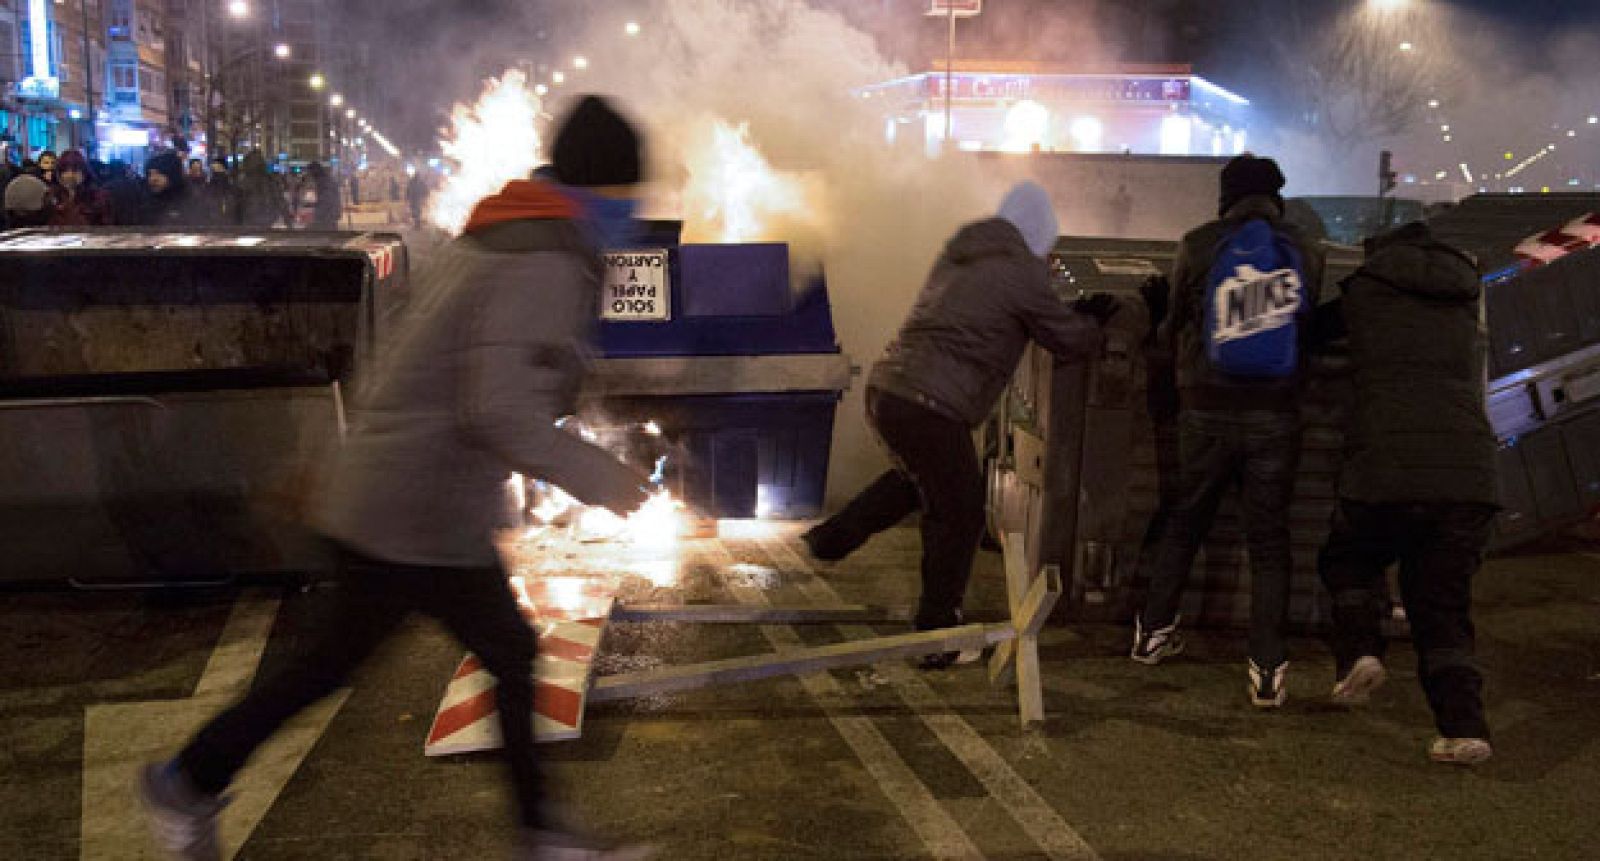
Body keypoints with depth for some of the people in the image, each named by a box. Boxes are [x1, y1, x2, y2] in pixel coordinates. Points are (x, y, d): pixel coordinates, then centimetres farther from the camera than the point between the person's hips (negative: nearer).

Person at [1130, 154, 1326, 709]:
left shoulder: (1199, 245, -3)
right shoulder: (1305, 252, 1)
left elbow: (1173, 324, 6)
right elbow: (1311, 329, 8)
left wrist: (1182, 368, 27)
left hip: (1206, 412, 0)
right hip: (1276, 416, 0)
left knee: (1184, 521, 17)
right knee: (1269, 538, 6)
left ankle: (1154, 631, 27)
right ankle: (1268, 668, 3)